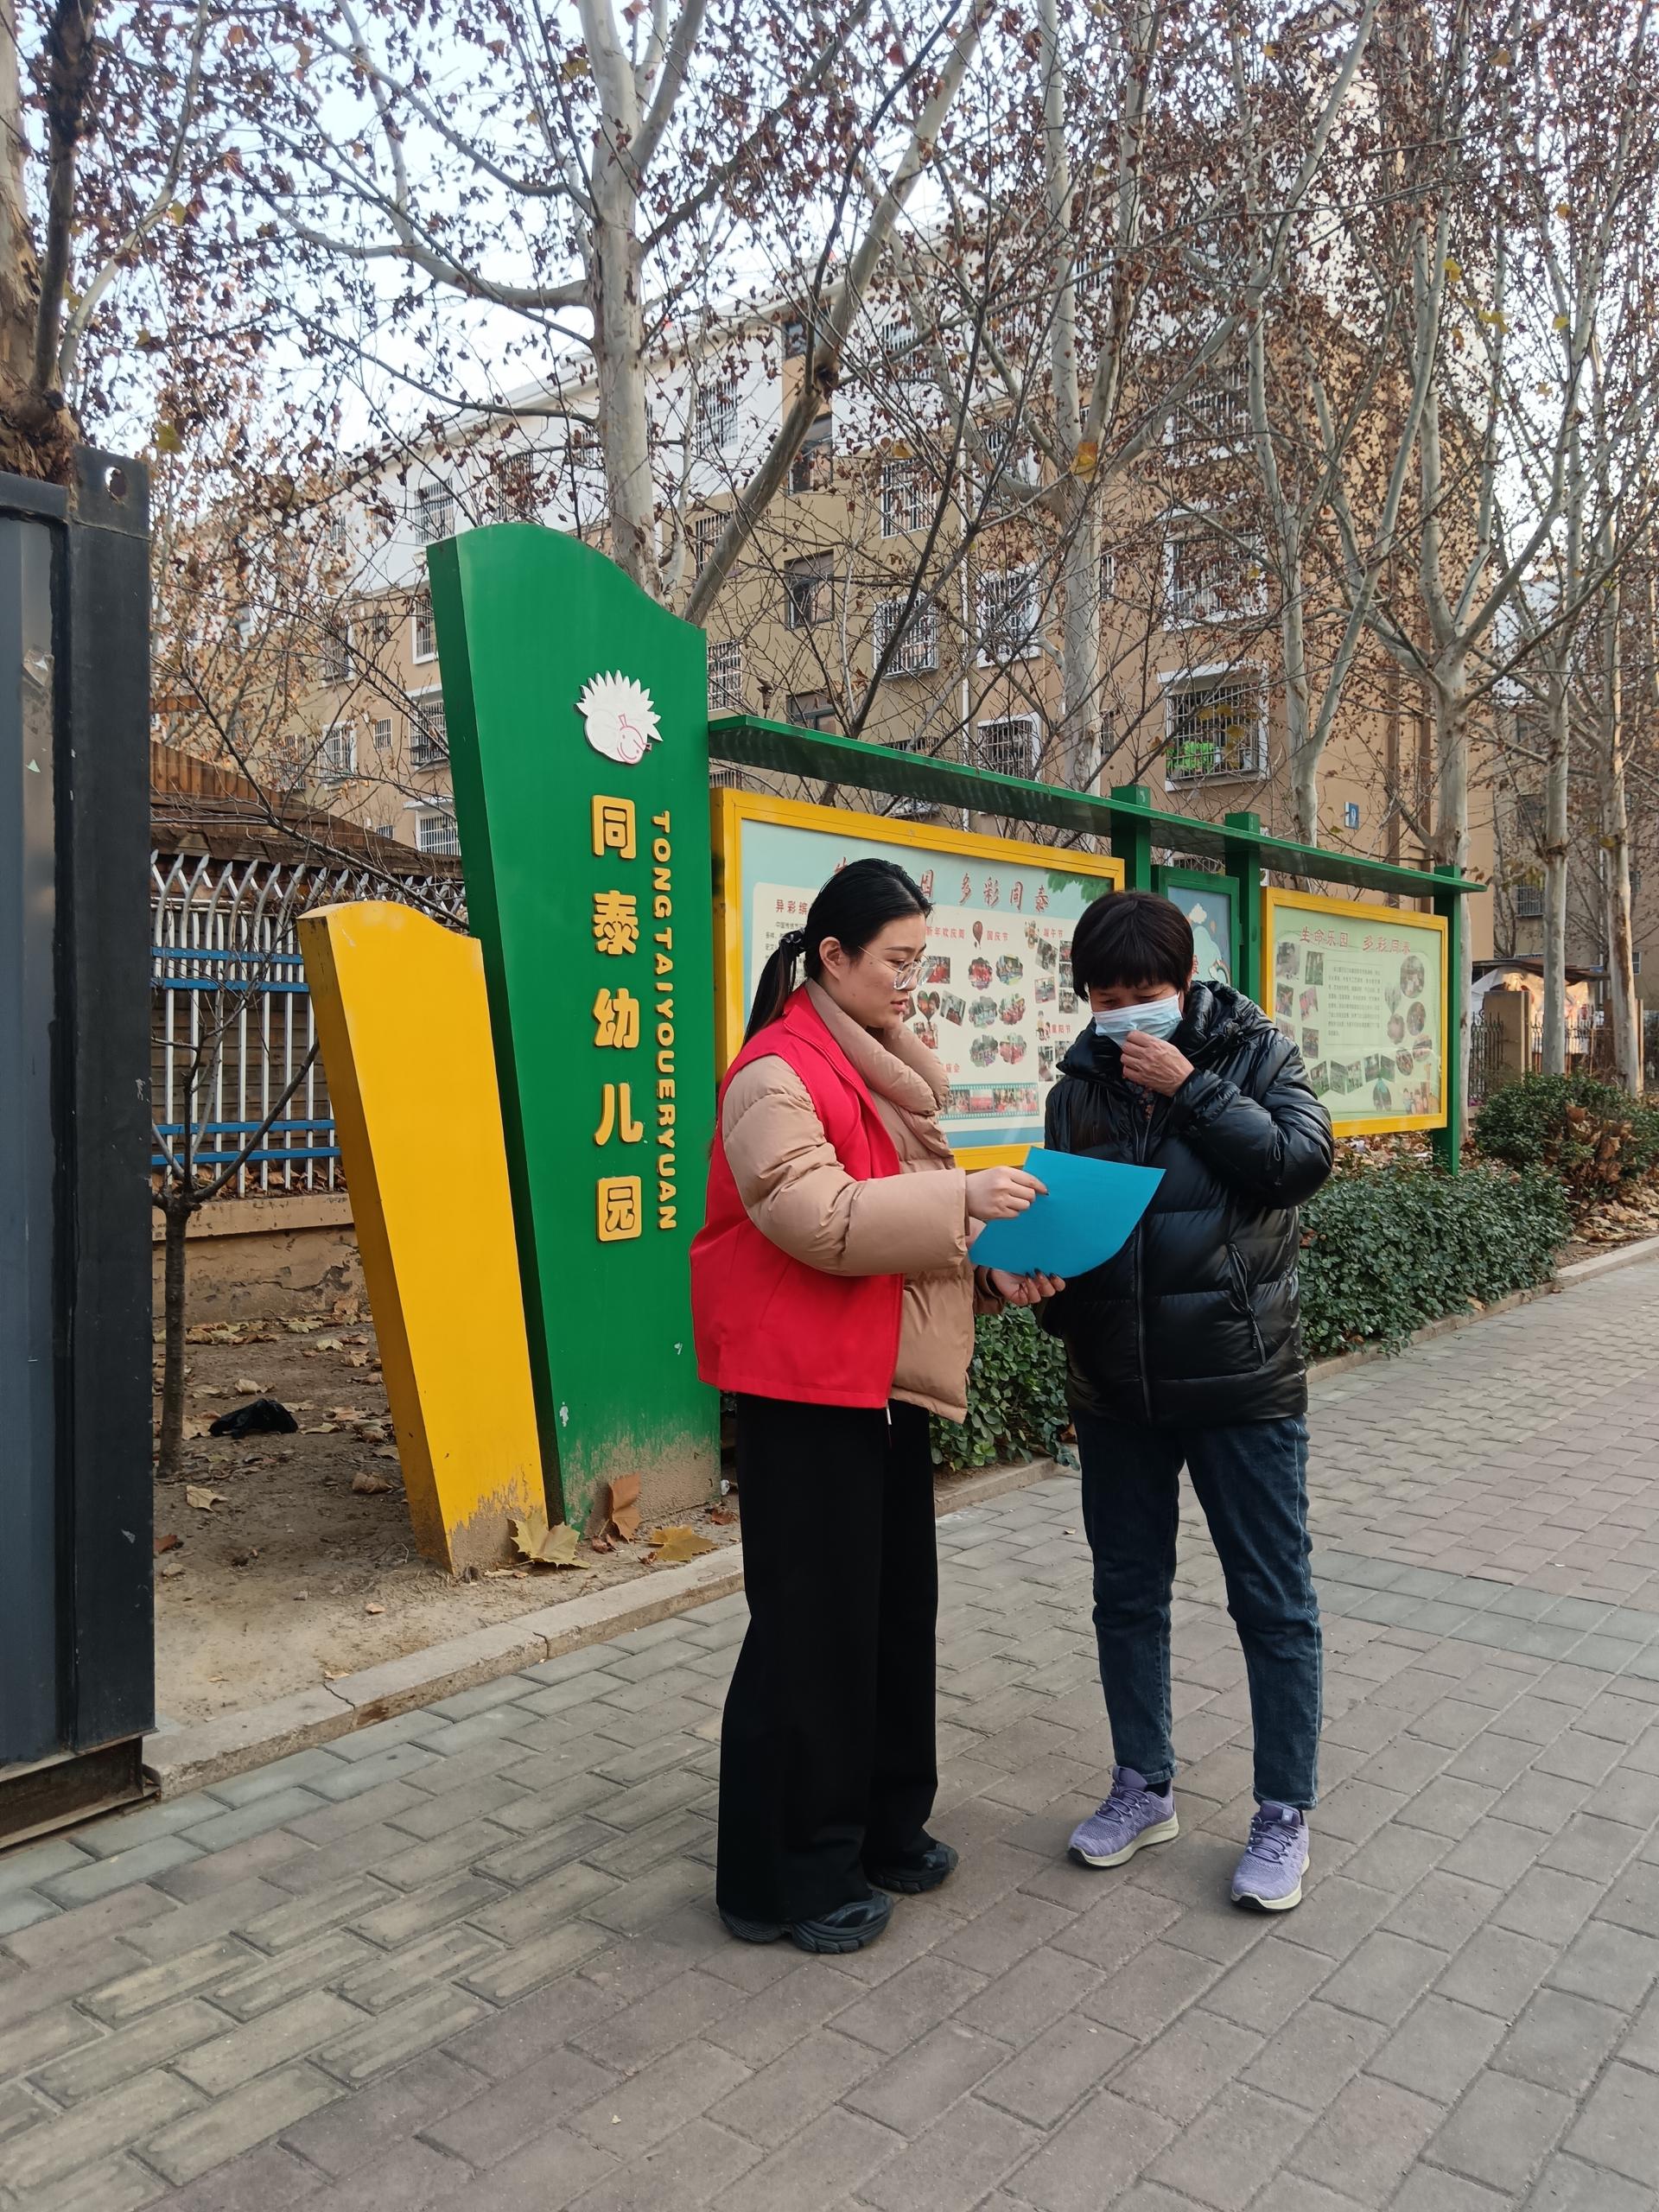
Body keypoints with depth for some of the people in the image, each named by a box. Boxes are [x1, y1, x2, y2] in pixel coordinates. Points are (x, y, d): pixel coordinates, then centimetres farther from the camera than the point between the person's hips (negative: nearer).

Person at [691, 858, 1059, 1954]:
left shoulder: (884, 1067, 15)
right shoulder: (778, 1073, -14)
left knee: (897, 1608, 16)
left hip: (891, 1380, 9)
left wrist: (989, 1273, 6)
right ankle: (788, 1876, 16)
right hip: (806, 1385, -9)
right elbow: (817, 1217, -24)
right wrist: (960, 1196, -25)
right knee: (811, 1628, 0)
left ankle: (883, 1826, 33)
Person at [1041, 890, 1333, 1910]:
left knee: (1274, 1599, 7)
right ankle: (1145, 1787, 33)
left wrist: (1190, 1088, -19)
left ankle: (1286, 1813, 24)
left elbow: (1301, 1159, -18)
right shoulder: (1082, 1084, 5)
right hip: (1116, 1384, 4)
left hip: (1240, 1377, -3)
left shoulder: (1255, 1052, -3)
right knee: (1128, 1594, 15)